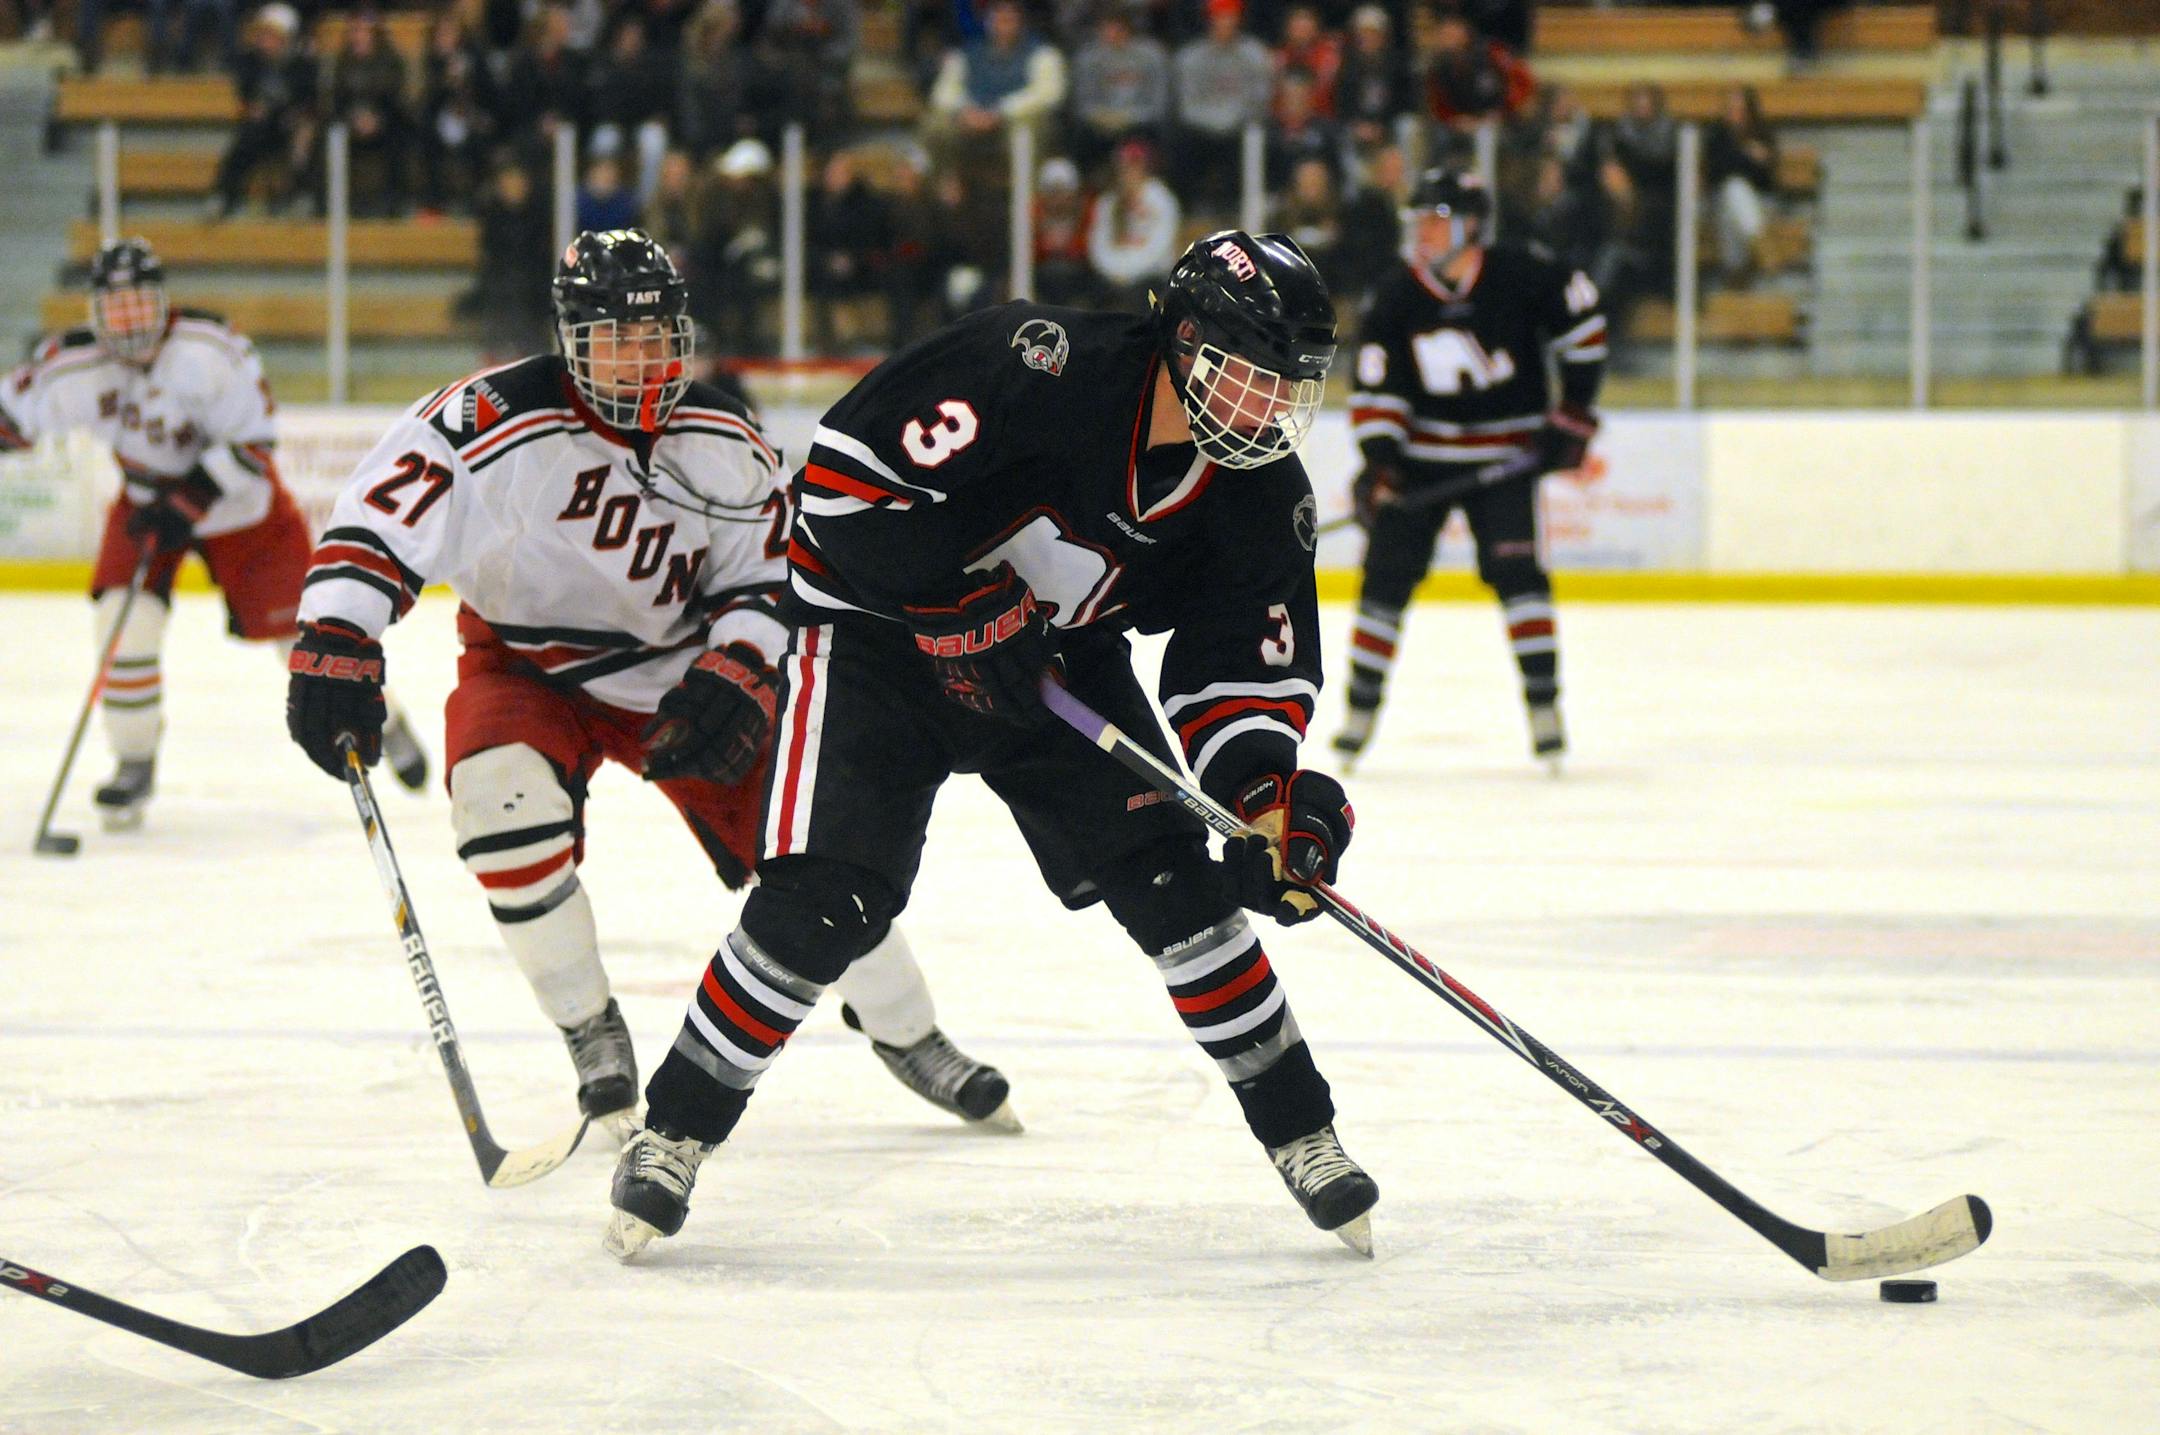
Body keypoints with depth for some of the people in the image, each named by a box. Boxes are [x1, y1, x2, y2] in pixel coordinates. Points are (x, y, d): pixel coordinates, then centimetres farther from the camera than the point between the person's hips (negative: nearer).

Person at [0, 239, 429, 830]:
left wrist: (190, 502, -33)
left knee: (298, 620, 2)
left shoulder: (209, 352, -30)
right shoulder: (78, 367, -19)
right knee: (124, 623, -16)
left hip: (235, 495, -3)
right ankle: (134, 764, 0)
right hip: (147, 500, 3)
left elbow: (255, 442, -28)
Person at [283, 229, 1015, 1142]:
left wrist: (734, 680, -18)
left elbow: (767, 575, -1)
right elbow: (377, 518, -26)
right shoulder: (497, 423, -25)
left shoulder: (724, 443, -10)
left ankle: (909, 1038, 19)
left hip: (679, 669, 3)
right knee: (503, 796, -32)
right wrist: (333, 651, -36)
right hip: (526, 664, -3)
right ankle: (593, 1039, -12)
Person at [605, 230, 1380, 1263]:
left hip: (1057, 656, 5)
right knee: (824, 899, -17)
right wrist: (966, 602, -28)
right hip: (877, 625, -5)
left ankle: (1299, 1133, 9)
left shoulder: (1262, 494, -12)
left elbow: (1246, 667, -5)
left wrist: (1265, 789, -23)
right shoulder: (1044, 368, -31)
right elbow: (846, 475, -29)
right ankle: (674, 1135, -2)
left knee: (1171, 879, -6)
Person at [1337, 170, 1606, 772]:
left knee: (1515, 568, -15)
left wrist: (1573, 411, -2)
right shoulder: (1395, 299, -8)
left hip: (1504, 451, -2)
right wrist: (1378, 461, -21)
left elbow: (1582, 317, 0)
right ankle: (1361, 714, 8)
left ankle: (1545, 707, -8)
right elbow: (1376, 389, -7)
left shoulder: (1519, 277, -13)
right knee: (1387, 573, -2)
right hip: (1421, 451, 2)